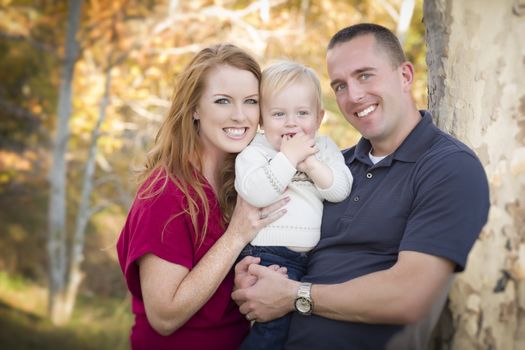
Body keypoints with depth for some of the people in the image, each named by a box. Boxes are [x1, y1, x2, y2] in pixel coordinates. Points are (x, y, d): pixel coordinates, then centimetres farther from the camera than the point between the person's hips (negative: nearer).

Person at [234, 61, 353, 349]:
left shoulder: (325, 148, 11)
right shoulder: (255, 151, -2)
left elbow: (340, 190, -2)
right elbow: (255, 193, -20)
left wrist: (310, 162, -14)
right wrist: (289, 158, -17)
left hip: (315, 256, 5)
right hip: (269, 254, -5)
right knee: (274, 324, -15)